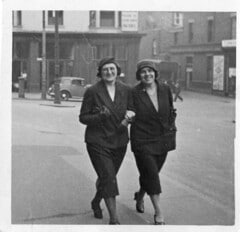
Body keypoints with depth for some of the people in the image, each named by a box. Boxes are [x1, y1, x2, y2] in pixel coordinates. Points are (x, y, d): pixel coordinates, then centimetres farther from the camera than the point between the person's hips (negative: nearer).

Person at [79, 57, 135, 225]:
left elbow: (132, 111, 10)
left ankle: (96, 202, 46)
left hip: (119, 141, 4)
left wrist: (128, 118, -14)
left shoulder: (126, 90, 2)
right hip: (98, 141, -4)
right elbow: (83, 117, -4)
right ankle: (114, 219, -9)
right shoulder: (92, 91, -8)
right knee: (109, 178, -13)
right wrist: (100, 117, -23)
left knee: (108, 177, 17)